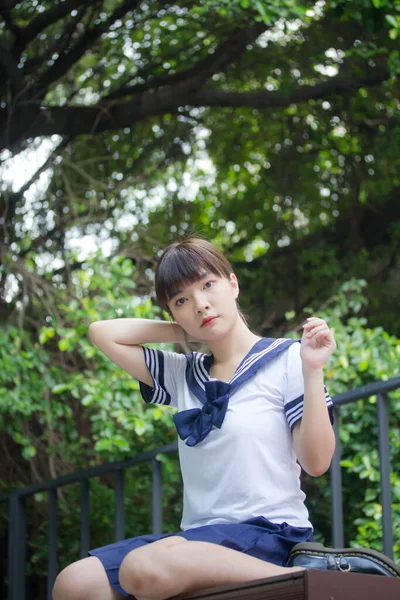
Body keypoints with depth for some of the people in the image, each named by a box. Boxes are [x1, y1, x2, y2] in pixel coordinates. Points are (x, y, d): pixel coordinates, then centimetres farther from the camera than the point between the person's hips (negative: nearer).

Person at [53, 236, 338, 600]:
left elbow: (316, 463, -5)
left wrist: (313, 371, -14)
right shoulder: (183, 375, 17)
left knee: (146, 569, -35)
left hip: (270, 532, -5)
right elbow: (103, 332, 21)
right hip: (200, 535, 5)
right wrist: (183, 332, 16)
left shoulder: (285, 359, 1)